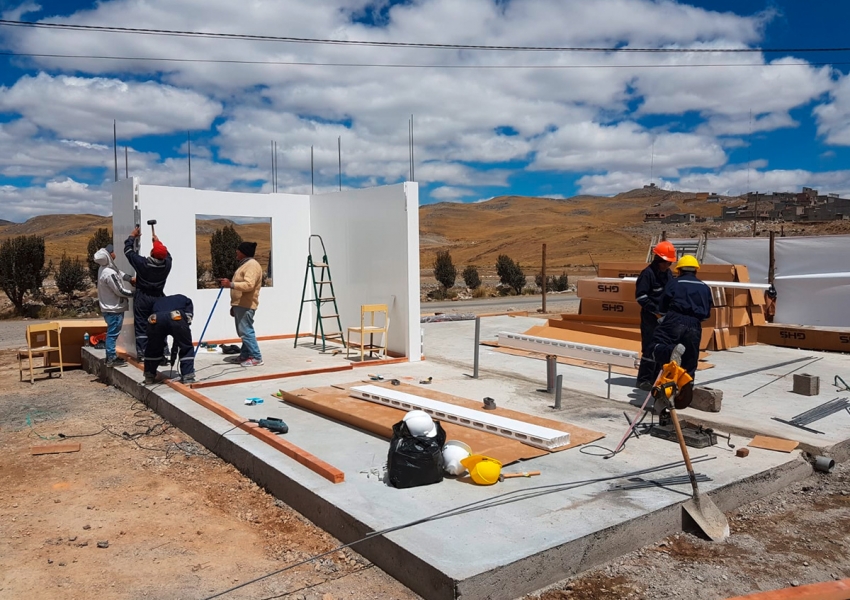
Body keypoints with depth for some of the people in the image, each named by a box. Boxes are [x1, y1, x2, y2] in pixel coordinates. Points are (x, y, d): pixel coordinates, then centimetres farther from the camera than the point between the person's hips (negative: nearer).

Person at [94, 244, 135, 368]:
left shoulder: (104, 268, 4)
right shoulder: (110, 274, -26)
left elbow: (119, 272, 21)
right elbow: (120, 291, -20)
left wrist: (130, 278, 7)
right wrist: (134, 293, -6)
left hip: (108, 307, 10)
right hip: (114, 308, -10)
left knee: (111, 333, 18)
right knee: (113, 334, -1)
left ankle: (111, 356, 26)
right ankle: (112, 359, 6)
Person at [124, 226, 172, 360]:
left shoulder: (142, 263, -18)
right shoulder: (167, 264, -11)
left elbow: (128, 251, -3)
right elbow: (167, 254, 14)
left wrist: (132, 236, 11)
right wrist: (158, 241, 24)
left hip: (142, 298, -2)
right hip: (158, 298, 2)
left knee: (141, 326, 4)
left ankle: (141, 353, 4)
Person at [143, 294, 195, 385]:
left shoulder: (157, 302, 45)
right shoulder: (186, 300, 38)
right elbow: (187, 319, 23)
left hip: (155, 320, 3)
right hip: (177, 318, -3)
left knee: (152, 348, 27)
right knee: (187, 348, 17)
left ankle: (149, 376, 33)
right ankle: (188, 376, 13)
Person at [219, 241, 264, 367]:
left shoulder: (252, 265, -14)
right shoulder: (245, 264, 21)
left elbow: (248, 285, -28)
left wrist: (231, 284, -32)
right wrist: (234, 305, 25)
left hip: (246, 305, -11)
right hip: (240, 304, 11)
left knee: (246, 331, -11)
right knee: (243, 331, 14)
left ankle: (256, 358, -8)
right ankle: (245, 355, 21)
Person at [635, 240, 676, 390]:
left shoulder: (668, 273, 13)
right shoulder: (648, 273, -12)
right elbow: (640, 296, -17)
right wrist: (656, 310, -20)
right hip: (650, 318, -8)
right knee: (650, 348, -6)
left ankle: (655, 377, 20)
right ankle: (644, 379, 1)